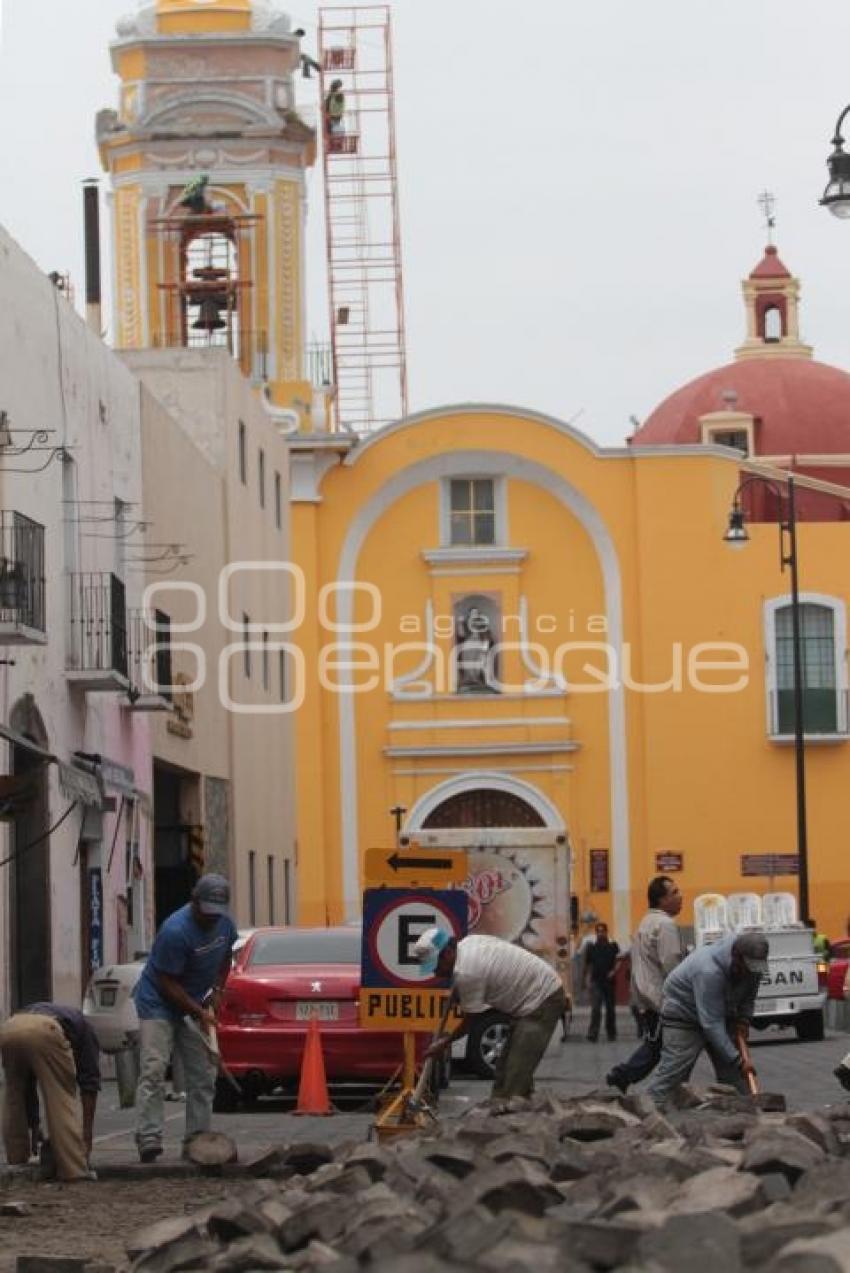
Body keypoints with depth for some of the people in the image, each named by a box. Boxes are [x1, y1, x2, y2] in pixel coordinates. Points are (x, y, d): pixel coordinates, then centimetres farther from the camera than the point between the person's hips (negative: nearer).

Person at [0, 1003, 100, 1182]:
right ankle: (74, 1169, 3)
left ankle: (16, 1166, 26)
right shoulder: (83, 1029, 35)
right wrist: (87, 1131, 27)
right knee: (63, 1099, 8)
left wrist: (33, 1127, 50)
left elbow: (27, 1084, 45)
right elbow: (89, 1082, 26)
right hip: (45, 1031, -4)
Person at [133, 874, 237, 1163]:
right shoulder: (176, 931, -27)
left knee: (203, 1074, 4)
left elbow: (224, 960, 18)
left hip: (194, 1005, 8)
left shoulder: (224, 924, -3)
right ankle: (148, 1139, -22)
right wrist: (199, 1013, -23)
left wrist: (216, 993, 3)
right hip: (158, 1003, -7)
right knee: (153, 1070, -17)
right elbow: (167, 982, -23)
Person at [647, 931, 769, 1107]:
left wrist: (744, 1018, -8)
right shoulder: (709, 971, -39)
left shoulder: (752, 964, -16)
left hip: (722, 1012, 7)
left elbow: (749, 994, 9)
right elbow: (711, 1024, -38)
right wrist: (737, 1060, -37)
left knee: (734, 1078, 1)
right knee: (671, 1073, -16)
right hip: (683, 1012, -7)